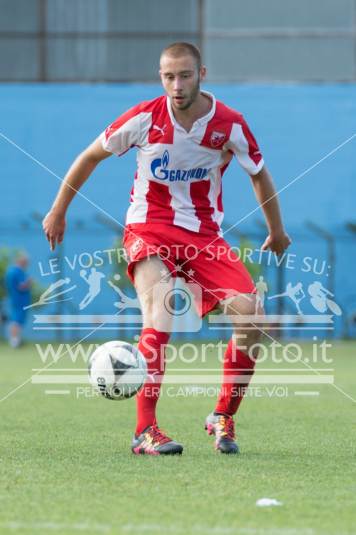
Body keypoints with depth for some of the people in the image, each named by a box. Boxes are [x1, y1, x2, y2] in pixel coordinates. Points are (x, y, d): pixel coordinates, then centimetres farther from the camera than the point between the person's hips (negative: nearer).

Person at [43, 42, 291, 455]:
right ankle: (145, 431, -27)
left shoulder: (230, 125, -7)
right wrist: (58, 211, 12)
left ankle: (224, 417, 3)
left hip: (204, 232, 2)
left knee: (250, 315, -17)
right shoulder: (144, 119, -10)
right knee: (159, 320, -28)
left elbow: (259, 174, 12)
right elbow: (91, 156, 6)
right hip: (149, 227, -2)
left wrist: (276, 231, 21)